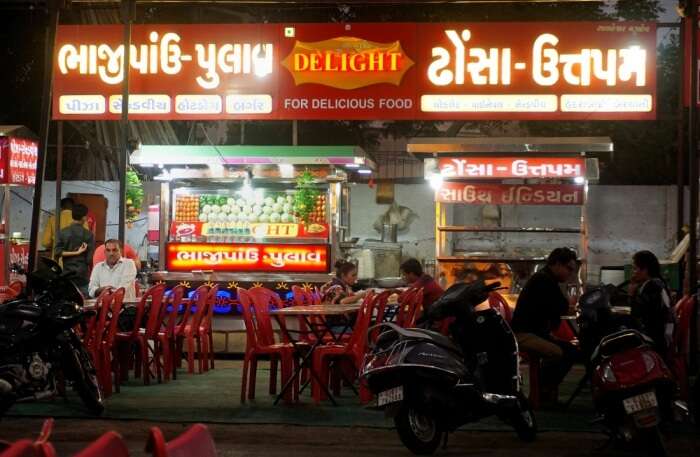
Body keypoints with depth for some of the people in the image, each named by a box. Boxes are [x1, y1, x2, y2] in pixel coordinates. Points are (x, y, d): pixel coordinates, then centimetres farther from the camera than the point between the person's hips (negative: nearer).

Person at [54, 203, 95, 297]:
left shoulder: (62, 233, 2)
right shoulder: (88, 234, -6)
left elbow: (57, 252, -4)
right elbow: (90, 258, -7)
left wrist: (75, 253, -3)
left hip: (67, 274, 3)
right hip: (82, 275, -3)